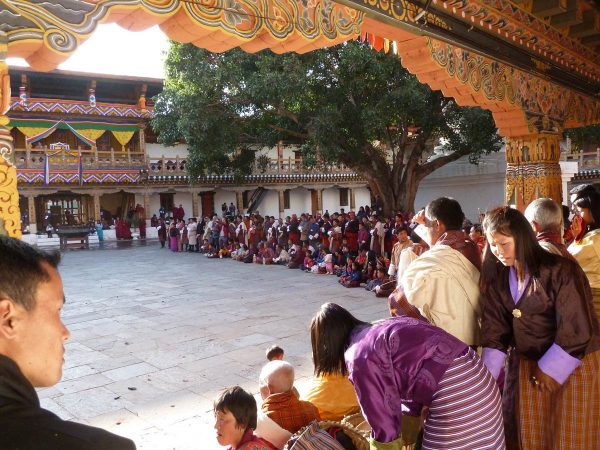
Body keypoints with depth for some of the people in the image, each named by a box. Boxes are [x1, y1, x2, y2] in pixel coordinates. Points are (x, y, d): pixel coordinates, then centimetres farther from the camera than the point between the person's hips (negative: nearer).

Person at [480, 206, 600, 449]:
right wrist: (487, 374, -8)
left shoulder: (560, 270, -20)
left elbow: (576, 329, -18)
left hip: (572, 365, -5)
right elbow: (494, 328, -3)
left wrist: (550, 369, -12)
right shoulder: (496, 276, -4)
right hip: (524, 365, 5)